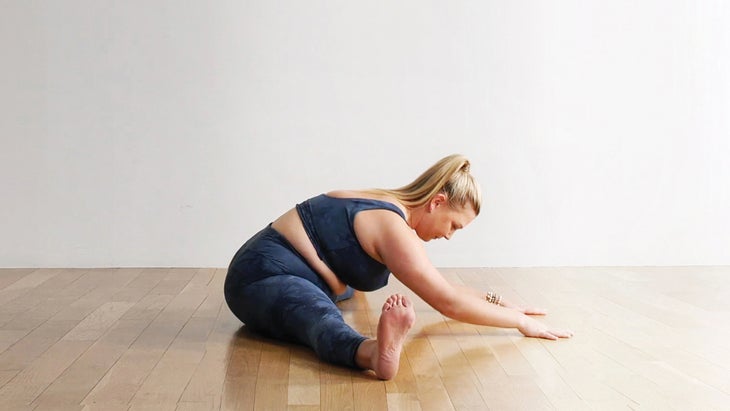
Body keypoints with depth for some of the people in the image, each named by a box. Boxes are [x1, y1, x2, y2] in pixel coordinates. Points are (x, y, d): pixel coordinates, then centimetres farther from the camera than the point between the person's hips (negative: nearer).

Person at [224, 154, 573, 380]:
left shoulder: (395, 211, 9)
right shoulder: (390, 225, -20)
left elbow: (442, 288, 19)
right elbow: (448, 302, -22)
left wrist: (494, 301, 12)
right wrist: (519, 322, -16)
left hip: (291, 276, 11)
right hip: (263, 277, -11)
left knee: (349, 290, 36)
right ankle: (376, 352, -70)